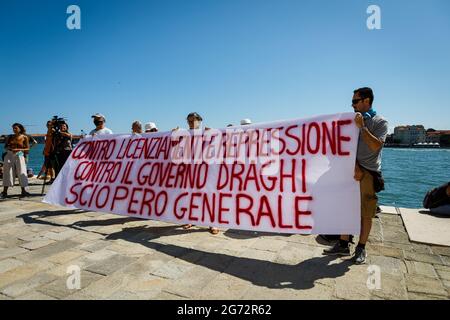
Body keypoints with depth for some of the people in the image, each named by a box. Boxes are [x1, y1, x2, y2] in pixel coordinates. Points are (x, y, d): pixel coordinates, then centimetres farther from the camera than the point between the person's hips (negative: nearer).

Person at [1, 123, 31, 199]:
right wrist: (9, 149, -11)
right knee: (7, 173, 1)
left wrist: (18, 149, -14)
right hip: (9, 156, 2)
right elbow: (5, 147, 11)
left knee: (21, 173, 0)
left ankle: (23, 191, 10)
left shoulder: (24, 137, 1)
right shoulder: (10, 137, 7)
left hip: (19, 156, -2)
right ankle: (4, 192, 6)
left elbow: (27, 148, 1)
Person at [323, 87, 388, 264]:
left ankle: (361, 248, 16)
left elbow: (375, 146, -14)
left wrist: (362, 127, -16)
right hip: (351, 171, 4)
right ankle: (343, 245, 17)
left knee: (366, 214, 2)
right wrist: (355, 167, -8)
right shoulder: (353, 121, 13)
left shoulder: (380, 122, -1)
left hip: (369, 173, -4)